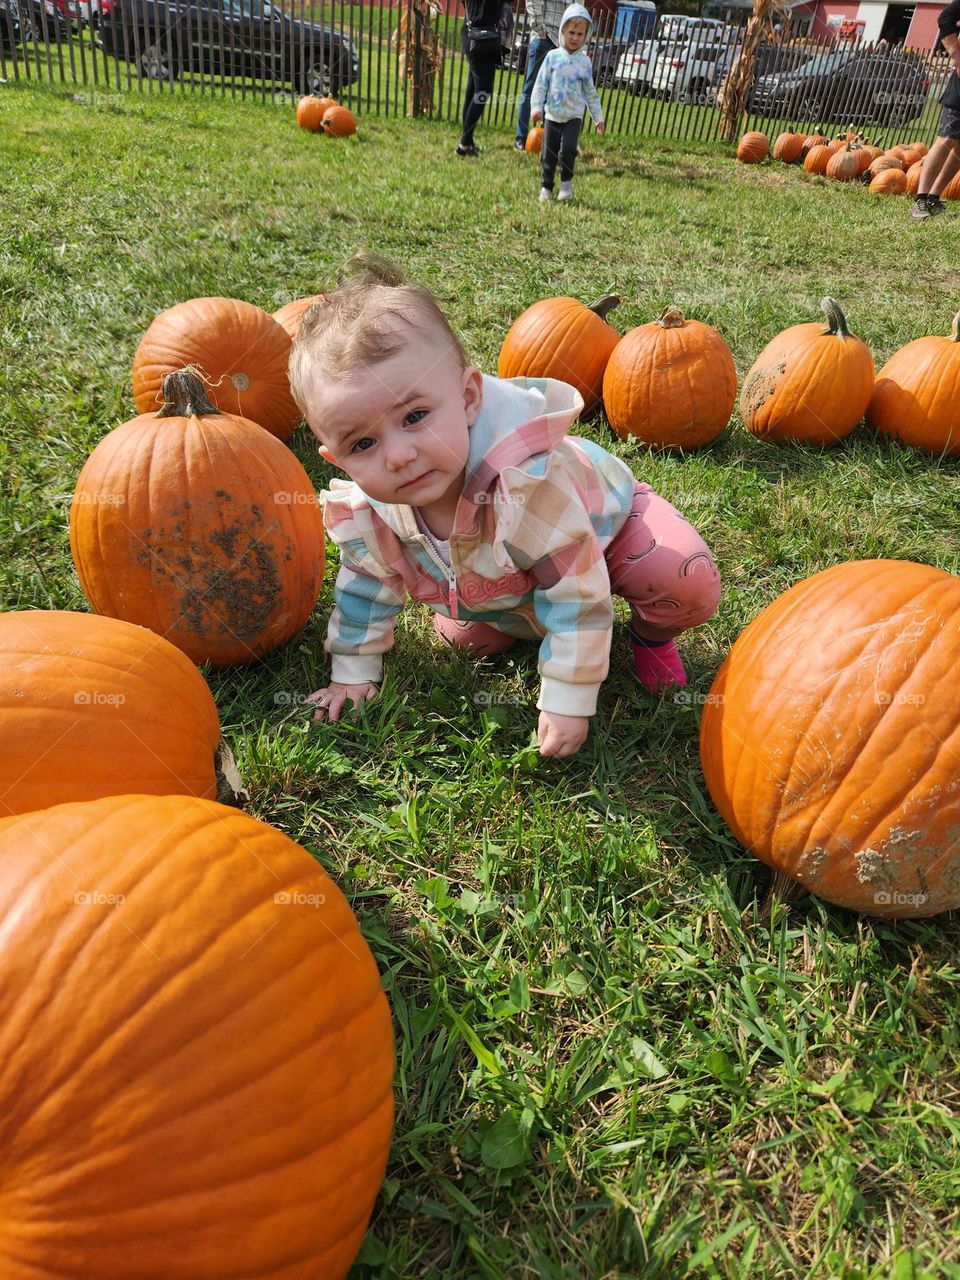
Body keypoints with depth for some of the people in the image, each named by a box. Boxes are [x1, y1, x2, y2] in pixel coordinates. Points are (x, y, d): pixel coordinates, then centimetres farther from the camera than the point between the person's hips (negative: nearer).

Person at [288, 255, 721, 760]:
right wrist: (353, 673, 0)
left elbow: (576, 591, -38)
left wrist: (567, 702, -31)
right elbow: (365, 587, -8)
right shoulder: (363, 513, -29)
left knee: (689, 583, -26)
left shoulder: (527, 481, -47)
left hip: (603, 516, -4)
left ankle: (650, 634, 7)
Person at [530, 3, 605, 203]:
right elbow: (541, 84, 0)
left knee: (568, 149, -20)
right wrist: (536, 107, -12)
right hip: (553, 114, 0)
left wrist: (598, 117, 9)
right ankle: (546, 187, 20)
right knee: (548, 154, 2)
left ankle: (566, 181, 4)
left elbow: (590, 92, 10)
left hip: (574, 116, 0)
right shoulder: (553, 56, 0)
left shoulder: (584, 61, 4)